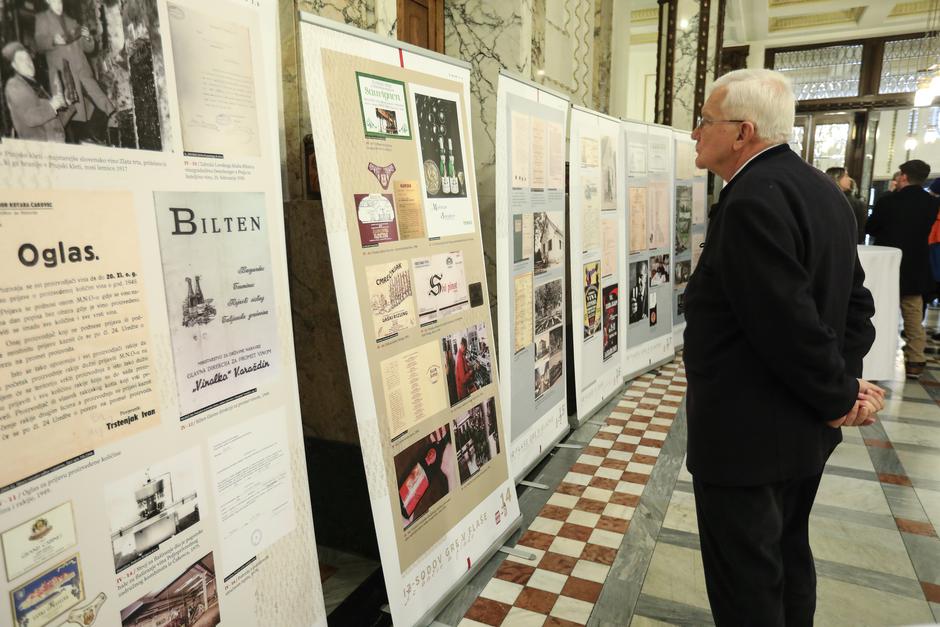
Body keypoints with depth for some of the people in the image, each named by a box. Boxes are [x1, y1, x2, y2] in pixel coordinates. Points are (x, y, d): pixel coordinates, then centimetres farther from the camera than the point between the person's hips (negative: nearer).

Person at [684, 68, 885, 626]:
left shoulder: (752, 200, -23)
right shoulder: (821, 189, 9)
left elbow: (791, 322, -24)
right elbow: (854, 301, 10)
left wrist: (838, 396, -9)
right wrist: (847, 379, 0)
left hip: (747, 435, -10)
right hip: (803, 431, 10)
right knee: (788, 559, 25)